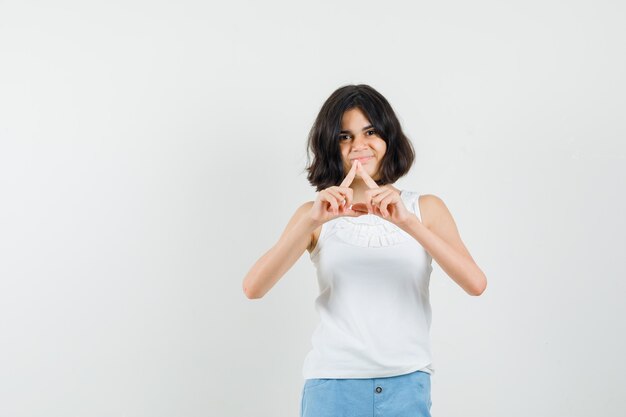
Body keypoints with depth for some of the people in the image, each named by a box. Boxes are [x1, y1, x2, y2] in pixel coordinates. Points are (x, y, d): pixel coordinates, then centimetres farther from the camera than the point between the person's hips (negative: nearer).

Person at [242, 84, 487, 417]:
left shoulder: (425, 208, 4)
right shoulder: (317, 216, 5)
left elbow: (475, 284, -11)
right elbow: (253, 288, -9)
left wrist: (407, 222, -22)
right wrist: (311, 220, -21)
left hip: (406, 385, 0)